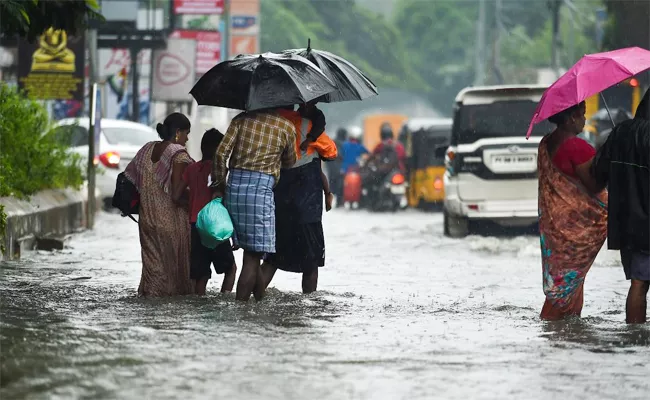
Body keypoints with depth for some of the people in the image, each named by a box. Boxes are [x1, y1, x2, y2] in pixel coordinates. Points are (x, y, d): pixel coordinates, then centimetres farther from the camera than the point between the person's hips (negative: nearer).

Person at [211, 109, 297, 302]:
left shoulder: (242, 119, 8)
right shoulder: (287, 127, 3)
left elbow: (221, 153, 0)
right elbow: (289, 161, 18)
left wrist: (218, 186, 8)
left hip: (234, 185, 4)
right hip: (261, 187, -4)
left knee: (252, 252, 15)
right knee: (252, 256, -2)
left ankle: (262, 299, 23)